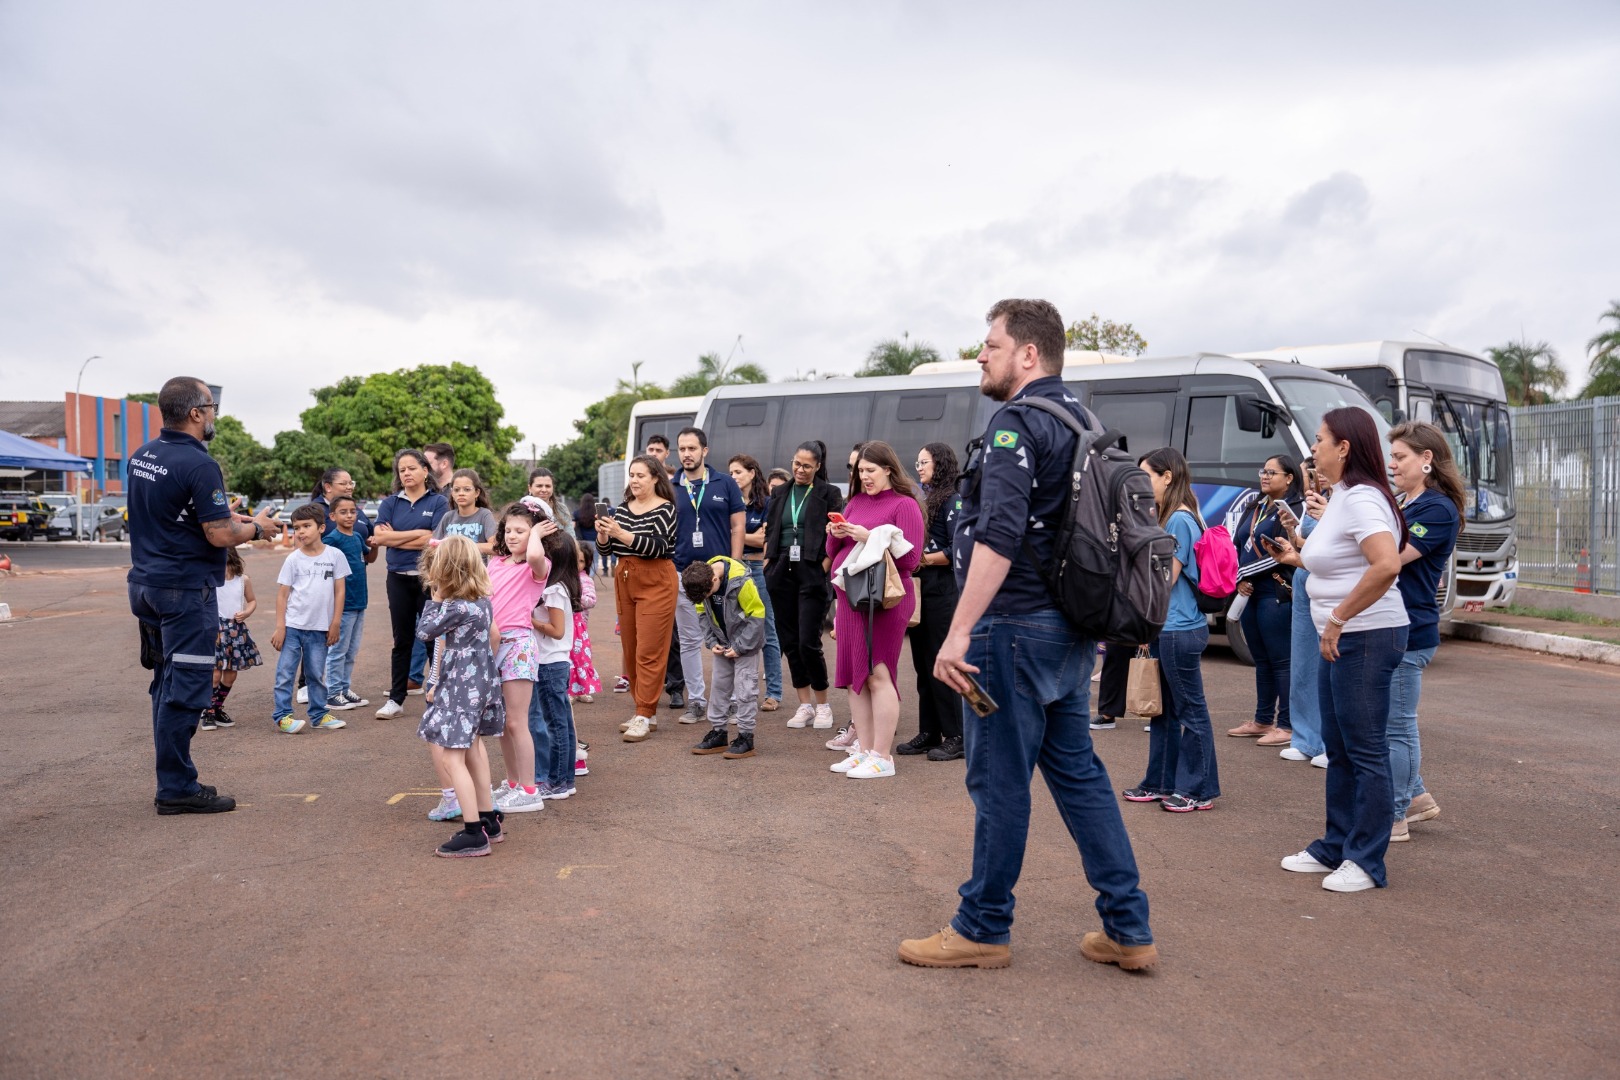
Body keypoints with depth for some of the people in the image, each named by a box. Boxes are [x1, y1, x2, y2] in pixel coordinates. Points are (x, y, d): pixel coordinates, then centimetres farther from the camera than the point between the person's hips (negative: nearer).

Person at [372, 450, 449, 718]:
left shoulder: (439, 502, -1)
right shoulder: (390, 503, 7)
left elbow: (436, 540, -13)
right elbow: (379, 536, -8)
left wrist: (394, 538, -8)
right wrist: (418, 533, -12)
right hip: (399, 578, 3)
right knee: (402, 640, 10)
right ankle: (396, 698, 16)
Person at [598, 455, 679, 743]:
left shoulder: (665, 508, -7)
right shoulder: (622, 508, 11)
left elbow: (658, 547, -20)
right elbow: (608, 548, 12)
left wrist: (621, 534, -27)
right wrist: (603, 533, -9)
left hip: (656, 582, -6)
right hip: (625, 579, 7)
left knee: (649, 651, -8)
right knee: (630, 649, 8)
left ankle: (645, 716, -5)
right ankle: (646, 710, 18)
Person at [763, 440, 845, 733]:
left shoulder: (829, 494, -1)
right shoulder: (781, 494, 13)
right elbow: (769, 532, 18)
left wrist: (823, 569, -13)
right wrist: (769, 563, 8)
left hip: (811, 574, -5)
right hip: (781, 573, 5)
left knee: (808, 642, -8)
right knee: (789, 641, 6)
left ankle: (822, 705, 8)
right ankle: (805, 705, 16)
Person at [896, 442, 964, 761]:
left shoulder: (953, 501, -7)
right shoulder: (924, 500, 16)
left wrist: (923, 559, -11)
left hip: (942, 591, -8)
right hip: (919, 589, 8)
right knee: (922, 663, 10)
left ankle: (955, 737, 4)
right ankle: (928, 733, 18)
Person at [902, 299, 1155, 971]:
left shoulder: (1016, 423, -13)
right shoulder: (1081, 423, 16)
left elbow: (999, 537, -24)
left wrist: (958, 632, -25)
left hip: (1016, 624, -9)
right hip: (1071, 629, 9)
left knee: (999, 782, 1)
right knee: (1077, 771, 14)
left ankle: (983, 929, 14)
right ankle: (1128, 929, 19)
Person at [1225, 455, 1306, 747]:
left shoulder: (1295, 509, -7)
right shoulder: (1252, 505, 16)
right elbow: (1235, 543, 17)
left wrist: (1245, 573, -8)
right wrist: (1239, 579, 3)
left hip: (1277, 594, -8)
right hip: (1248, 593, 8)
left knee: (1281, 660, -4)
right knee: (1261, 660, 13)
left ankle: (1287, 725, 0)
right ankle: (1262, 721, 21)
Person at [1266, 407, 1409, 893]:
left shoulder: (1361, 498, -17)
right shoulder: (1340, 496, 14)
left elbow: (1386, 565, -32)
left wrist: (1338, 618, -26)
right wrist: (1296, 557, 13)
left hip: (1367, 638, -11)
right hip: (1341, 639, 11)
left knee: (1365, 751, -1)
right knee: (1338, 748, 16)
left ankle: (1366, 862, 9)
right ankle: (1336, 847, 27)